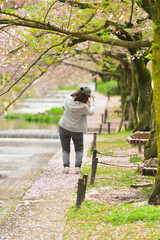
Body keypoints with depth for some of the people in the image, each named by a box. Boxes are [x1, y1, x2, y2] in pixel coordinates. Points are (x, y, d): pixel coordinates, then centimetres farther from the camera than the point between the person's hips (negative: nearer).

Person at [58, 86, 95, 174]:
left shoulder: (68, 99, -13)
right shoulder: (83, 107, -23)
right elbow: (91, 112, -4)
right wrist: (91, 102, 13)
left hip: (64, 127, 2)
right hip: (77, 130, -2)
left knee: (65, 149, 14)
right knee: (79, 149, 18)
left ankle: (66, 166, -2)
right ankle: (78, 167, 4)